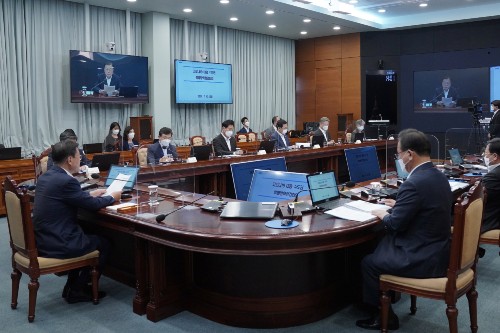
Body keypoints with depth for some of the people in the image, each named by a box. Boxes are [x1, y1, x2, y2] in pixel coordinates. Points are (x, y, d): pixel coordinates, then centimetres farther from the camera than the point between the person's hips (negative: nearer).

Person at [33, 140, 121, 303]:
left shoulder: (46, 176, 6)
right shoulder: (66, 181, -22)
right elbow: (93, 205, -13)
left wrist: (90, 194, 23)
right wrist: (112, 197, 5)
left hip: (42, 238, 9)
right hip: (56, 243, -9)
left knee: (86, 236, 29)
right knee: (103, 244, 11)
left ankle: (72, 286, 31)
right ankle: (76, 290, 19)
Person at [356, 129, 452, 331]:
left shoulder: (413, 183, -26)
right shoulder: (438, 176, 4)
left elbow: (395, 224, -19)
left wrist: (383, 215, 0)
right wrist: (399, 206, 17)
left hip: (423, 259, -9)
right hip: (438, 250, 10)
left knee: (368, 263, 6)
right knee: (380, 247, 23)